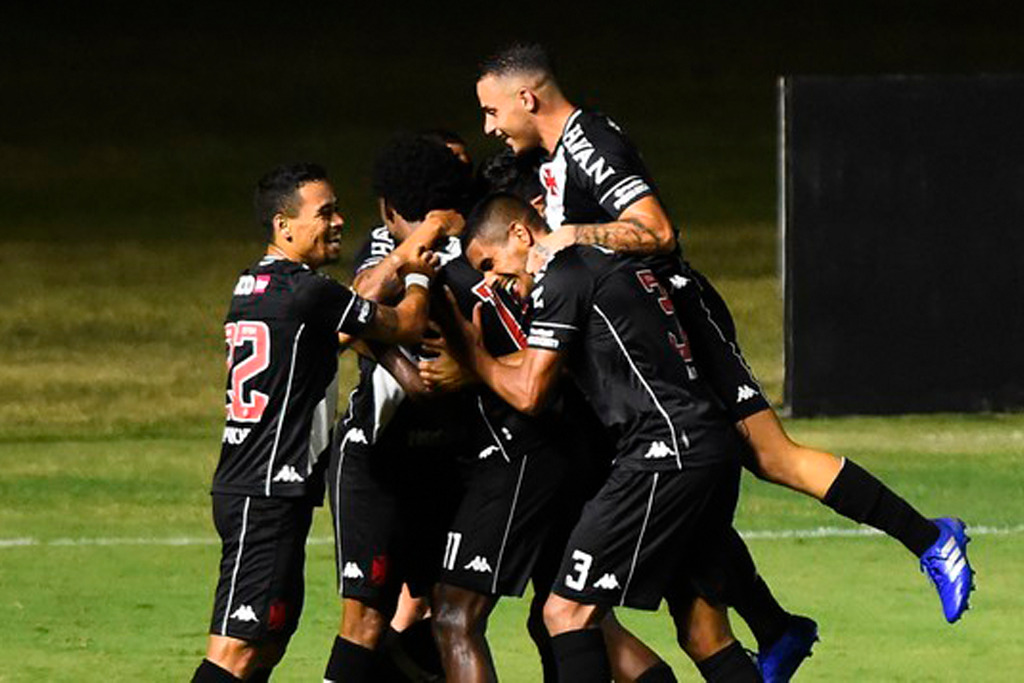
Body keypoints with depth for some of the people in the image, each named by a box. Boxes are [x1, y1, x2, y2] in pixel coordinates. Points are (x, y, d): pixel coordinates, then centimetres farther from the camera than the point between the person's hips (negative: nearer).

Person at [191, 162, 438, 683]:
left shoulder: (253, 285, 13)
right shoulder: (307, 292, -14)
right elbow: (405, 325, -2)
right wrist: (418, 277, 17)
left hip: (244, 486, 10)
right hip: (268, 497, -10)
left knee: (271, 640, 14)